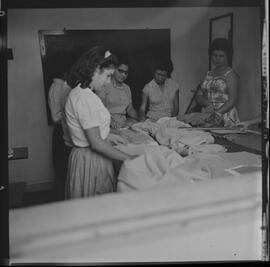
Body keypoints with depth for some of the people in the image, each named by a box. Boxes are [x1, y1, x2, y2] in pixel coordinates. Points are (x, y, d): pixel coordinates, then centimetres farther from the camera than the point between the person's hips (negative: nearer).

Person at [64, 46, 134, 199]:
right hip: (91, 162, -10)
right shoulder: (86, 98, -23)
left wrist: (108, 136, 15)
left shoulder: (78, 92, 8)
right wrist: (129, 159, -19)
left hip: (82, 156, 10)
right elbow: (96, 143, -24)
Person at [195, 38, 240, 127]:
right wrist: (206, 102, -7)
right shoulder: (208, 74, 18)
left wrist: (217, 113, -18)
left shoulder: (231, 74, 1)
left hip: (225, 118, -4)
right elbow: (198, 96, 14)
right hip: (206, 116, 4)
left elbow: (232, 100, -7)